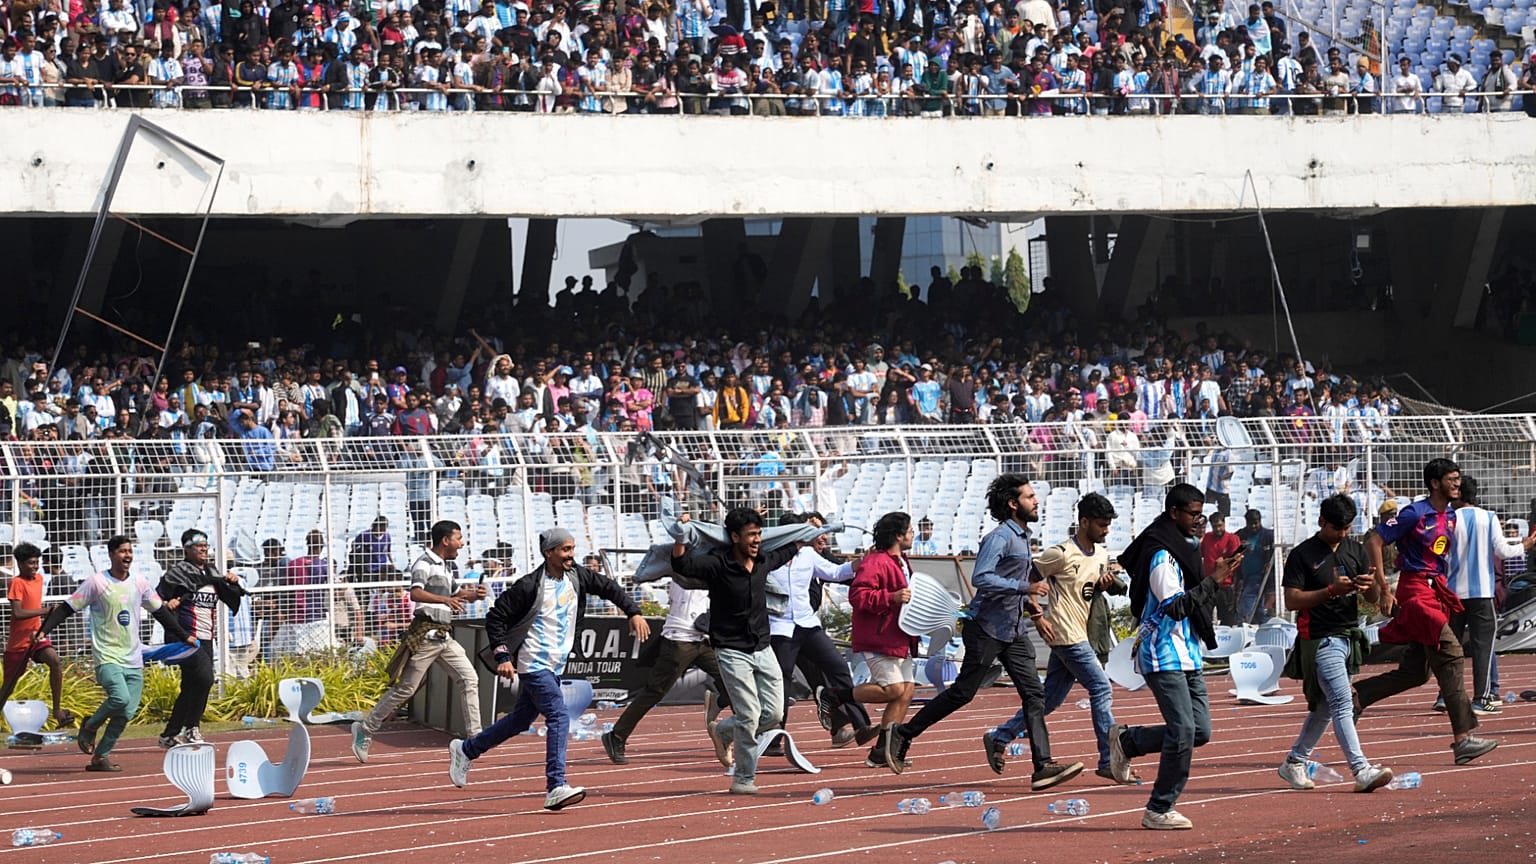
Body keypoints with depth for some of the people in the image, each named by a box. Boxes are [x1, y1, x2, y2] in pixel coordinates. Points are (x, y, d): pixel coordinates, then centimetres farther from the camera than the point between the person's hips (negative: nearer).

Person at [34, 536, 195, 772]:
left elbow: (160, 612, 21)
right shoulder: (96, 582, -4)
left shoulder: (140, 584, 9)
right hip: (107, 657, -5)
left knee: (126, 713, -2)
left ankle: (100, 756, 12)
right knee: (120, 698, -26)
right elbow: (67, 609, -3)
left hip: (133, 661, 5)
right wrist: (44, 630, -15)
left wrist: (184, 636, 21)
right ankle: (90, 726, 3)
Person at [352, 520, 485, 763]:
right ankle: (365, 729, 7)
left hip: (445, 636, 9)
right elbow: (415, 593, -28)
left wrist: (471, 595, 13)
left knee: (470, 680, -2)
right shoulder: (424, 564, -11)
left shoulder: (447, 566, 18)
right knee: (406, 687, -5)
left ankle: (474, 738, -1)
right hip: (426, 633, -9)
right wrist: (445, 599, -42)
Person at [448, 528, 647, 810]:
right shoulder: (530, 586, -17)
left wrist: (633, 613, 4)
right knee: (559, 717, -21)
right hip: (534, 664, -8)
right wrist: (502, 656, -19)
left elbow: (608, 587, 16)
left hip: (555, 666, 8)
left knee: (520, 721, 17)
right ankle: (556, 788, -25)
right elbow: (495, 617, -12)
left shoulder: (576, 577, 3)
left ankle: (465, 749, 37)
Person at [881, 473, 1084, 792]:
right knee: (963, 692, -2)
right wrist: (1025, 588, -26)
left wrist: (1028, 603, 13)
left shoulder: (1022, 537, 16)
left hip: (1014, 632, 9)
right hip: (987, 629, -9)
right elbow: (981, 578, -26)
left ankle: (1043, 766, -7)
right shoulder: (999, 538, -14)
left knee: (1034, 694, -2)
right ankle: (901, 734, 12)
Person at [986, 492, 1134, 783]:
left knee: (1050, 699, 10)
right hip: (1066, 635, -9)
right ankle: (1109, 762, -7)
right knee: (1101, 689, -10)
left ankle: (999, 738, 20)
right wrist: (1037, 617, -13)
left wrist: (1102, 586, 0)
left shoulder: (1102, 555, 12)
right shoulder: (1061, 554, -14)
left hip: (1081, 636, 9)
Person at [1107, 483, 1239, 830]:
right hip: (1164, 655, -10)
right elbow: (1174, 605, -22)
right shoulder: (1161, 554, -15)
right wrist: (1213, 582, -21)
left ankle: (1127, 740, 22)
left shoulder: (1180, 549, 17)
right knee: (1183, 730, -13)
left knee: (1200, 730, 6)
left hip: (1186, 654, 10)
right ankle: (1159, 811, -4)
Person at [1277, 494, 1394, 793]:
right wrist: (1331, 591, -19)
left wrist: (1370, 585, -12)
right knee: (1342, 705, -14)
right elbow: (1292, 600, -10)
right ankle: (1362, 771, -20)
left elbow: (1373, 598, 13)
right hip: (1320, 639, -7)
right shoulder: (1302, 555, -5)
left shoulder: (1356, 550, 12)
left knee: (1324, 708, 13)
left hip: (1350, 637, 7)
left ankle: (1294, 762, 27)